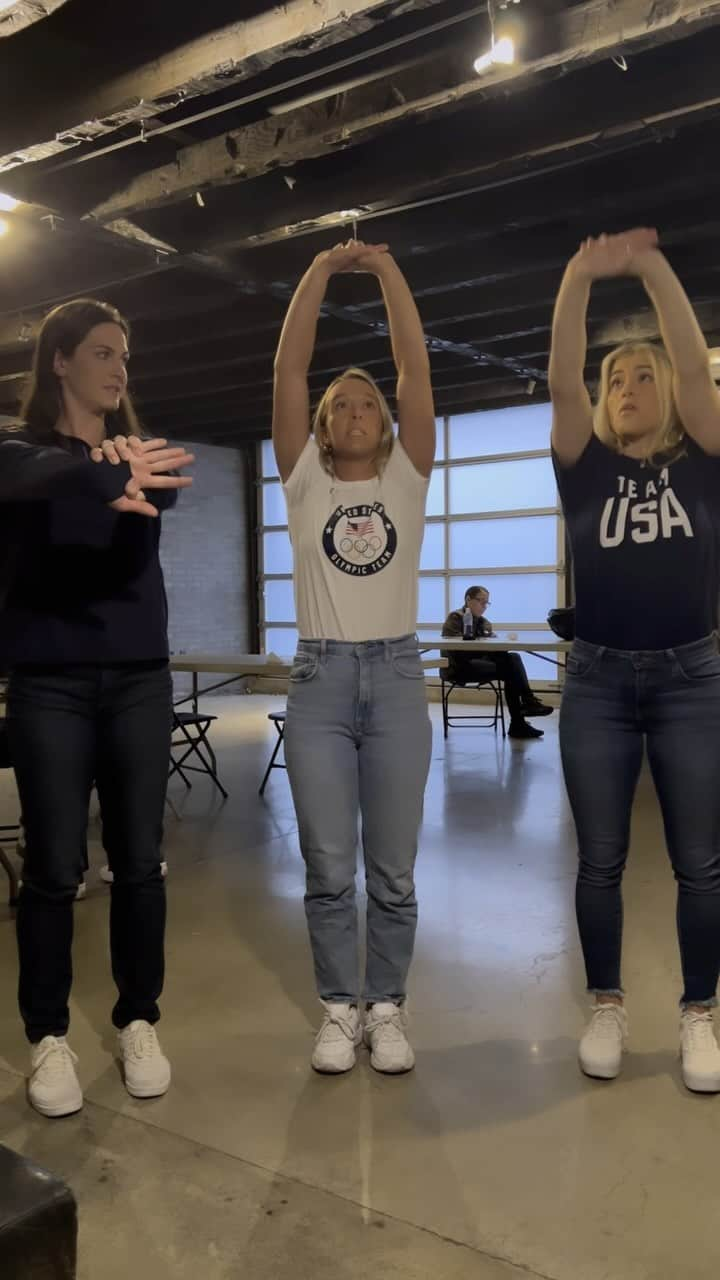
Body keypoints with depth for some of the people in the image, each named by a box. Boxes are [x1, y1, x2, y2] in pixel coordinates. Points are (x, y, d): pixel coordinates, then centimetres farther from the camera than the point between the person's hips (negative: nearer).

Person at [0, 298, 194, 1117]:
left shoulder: (138, 450, 11)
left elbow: (166, 490, -13)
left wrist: (131, 474, -37)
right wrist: (107, 475, -44)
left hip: (138, 676, 3)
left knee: (139, 861, 5)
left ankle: (138, 1023, 20)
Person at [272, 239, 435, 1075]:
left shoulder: (406, 480, 8)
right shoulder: (304, 481, 8)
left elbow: (417, 370, 1)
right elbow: (289, 370, 1)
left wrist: (387, 269, -1)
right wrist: (322, 269, -1)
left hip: (396, 676, 0)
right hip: (319, 678, 0)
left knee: (393, 870, 5)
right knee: (327, 869, 3)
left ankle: (387, 1008, 22)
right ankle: (339, 1009, 20)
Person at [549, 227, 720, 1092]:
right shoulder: (587, 469, 6)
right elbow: (562, 383, -7)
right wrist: (580, 279, -16)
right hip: (598, 679, 1)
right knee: (600, 859, 7)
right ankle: (606, 1010, 23)